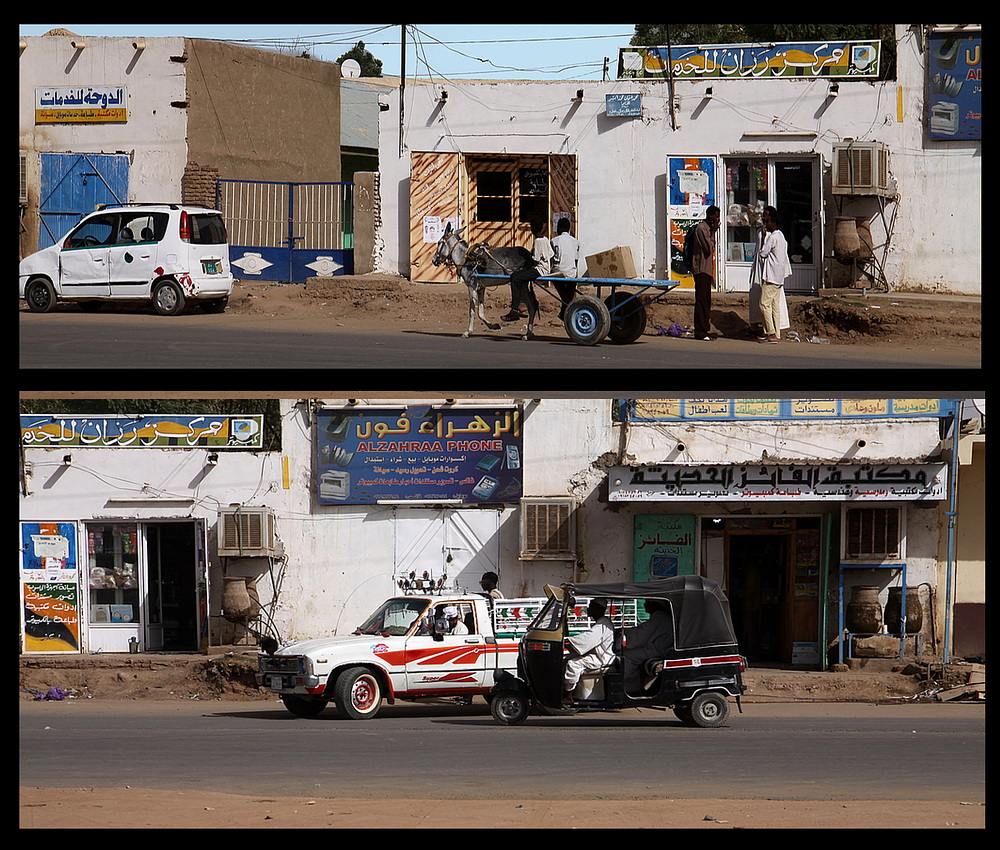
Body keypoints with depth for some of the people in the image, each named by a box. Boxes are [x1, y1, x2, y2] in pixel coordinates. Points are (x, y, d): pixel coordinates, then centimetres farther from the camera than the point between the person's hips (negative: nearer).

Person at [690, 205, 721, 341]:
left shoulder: (707, 228, 19)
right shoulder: (701, 228, -12)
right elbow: (709, 248, -18)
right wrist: (713, 232, -13)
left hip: (707, 269, 10)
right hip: (701, 269, -10)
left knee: (706, 300, 10)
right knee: (701, 300, -10)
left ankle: (703, 330, 12)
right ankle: (700, 331, -11)